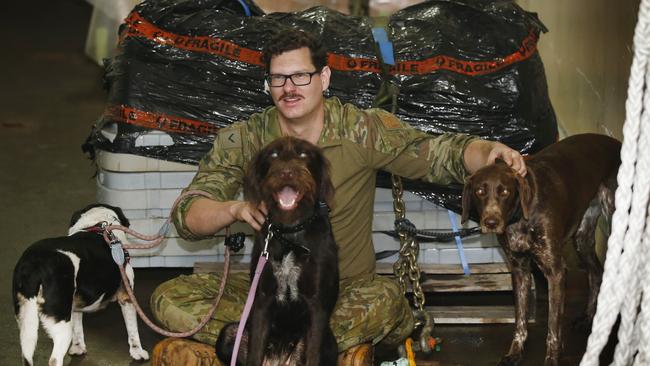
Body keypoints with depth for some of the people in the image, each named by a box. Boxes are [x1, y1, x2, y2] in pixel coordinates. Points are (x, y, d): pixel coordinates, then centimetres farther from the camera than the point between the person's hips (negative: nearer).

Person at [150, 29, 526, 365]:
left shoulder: (363, 130, -6)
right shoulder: (242, 139, -3)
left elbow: (440, 153, -9)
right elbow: (188, 217, -7)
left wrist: (488, 153, -32)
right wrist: (233, 208, -30)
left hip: (348, 290, -2)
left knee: (387, 300, -36)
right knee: (171, 298, -22)